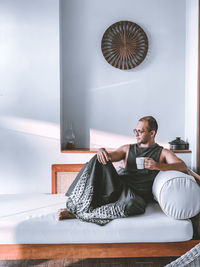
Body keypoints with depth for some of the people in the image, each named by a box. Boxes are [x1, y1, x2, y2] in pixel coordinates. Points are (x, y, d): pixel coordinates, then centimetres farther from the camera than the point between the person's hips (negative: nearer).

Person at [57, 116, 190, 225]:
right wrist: (102, 151, -15)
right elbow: (110, 155, 11)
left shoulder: (163, 153, 13)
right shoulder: (128, 149, 23)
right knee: (98, 160, -20)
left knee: (130, 203, -41)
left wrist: (158, 166, -20)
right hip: (118, 185, 3)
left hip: (138, 194, -3)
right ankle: (80, 205, -26)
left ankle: (80, 214, -27)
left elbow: (183, 167, -3)